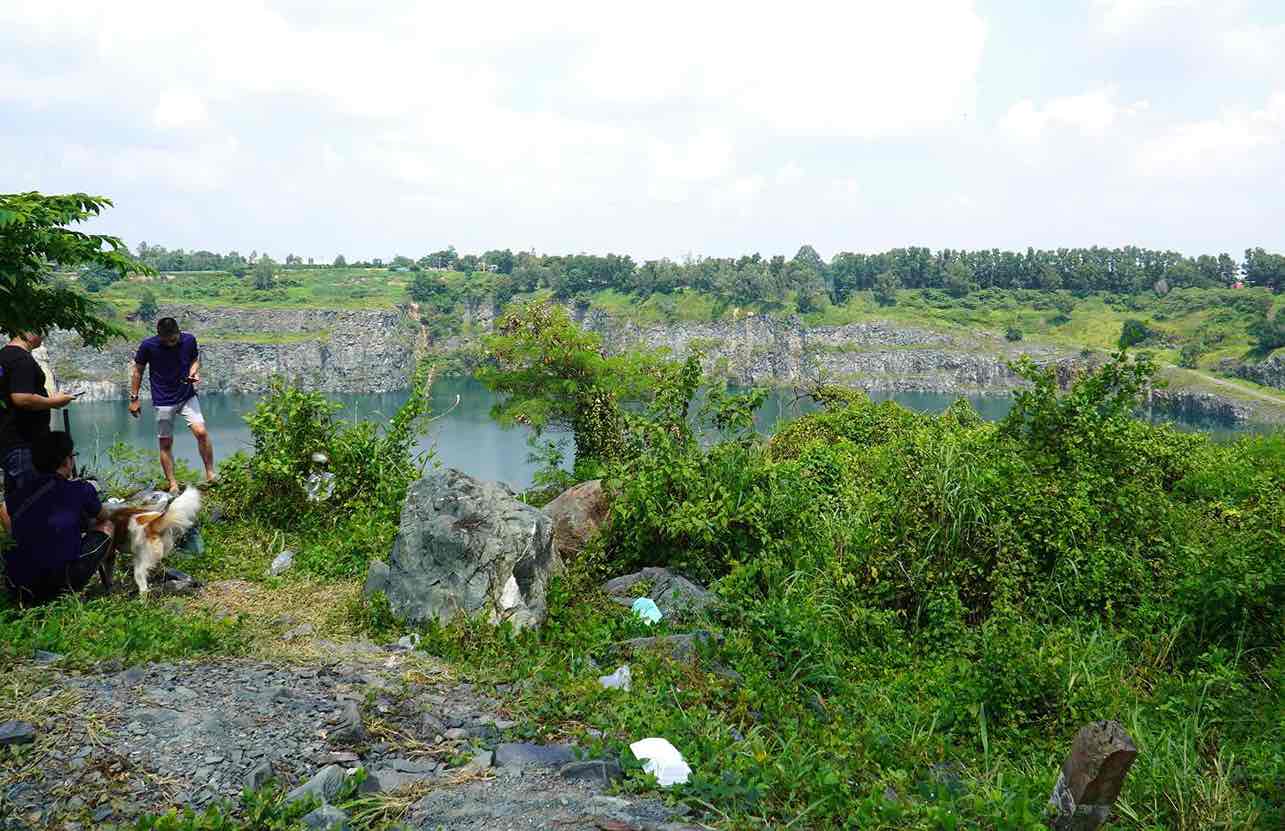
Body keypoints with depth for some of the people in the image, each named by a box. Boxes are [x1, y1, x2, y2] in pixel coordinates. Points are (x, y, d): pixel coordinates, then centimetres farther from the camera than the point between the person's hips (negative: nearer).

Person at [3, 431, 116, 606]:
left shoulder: (16, 495, 8)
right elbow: (104, 518, 19)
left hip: (18, 586, 4)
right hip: (61, 583, -4)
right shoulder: (80, 490, -4)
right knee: (106, 527, 15)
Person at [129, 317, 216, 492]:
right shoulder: (148, 346, -13)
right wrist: (134, 398, 3)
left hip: (187, 396, 1)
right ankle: (173, 484, 15)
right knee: (165, 444, 3)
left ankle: (210, 474, -3)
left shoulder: (189, 340, -8)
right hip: (163, 401, -1)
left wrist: (194, 371, -10)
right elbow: (138, 371, 1)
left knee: (201, 432, -17)